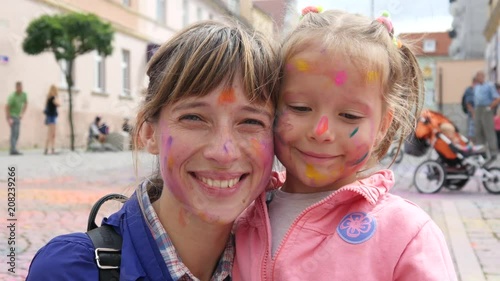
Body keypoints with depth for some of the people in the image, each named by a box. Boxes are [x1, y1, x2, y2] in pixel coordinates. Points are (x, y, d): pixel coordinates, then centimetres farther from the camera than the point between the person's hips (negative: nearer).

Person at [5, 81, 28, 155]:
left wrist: (22, 114, 11)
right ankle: (13, 150, -21)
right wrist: (8, 119, -27)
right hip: (11, 116, -8)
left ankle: (13, 150, 13)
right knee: (14, 132, -16)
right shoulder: (13, 96, -23)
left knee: (17, 134, 8)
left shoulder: (24, 94, -2)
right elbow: (7, 107, -25)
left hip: (17, 116, 8)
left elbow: (26, 103, 16)